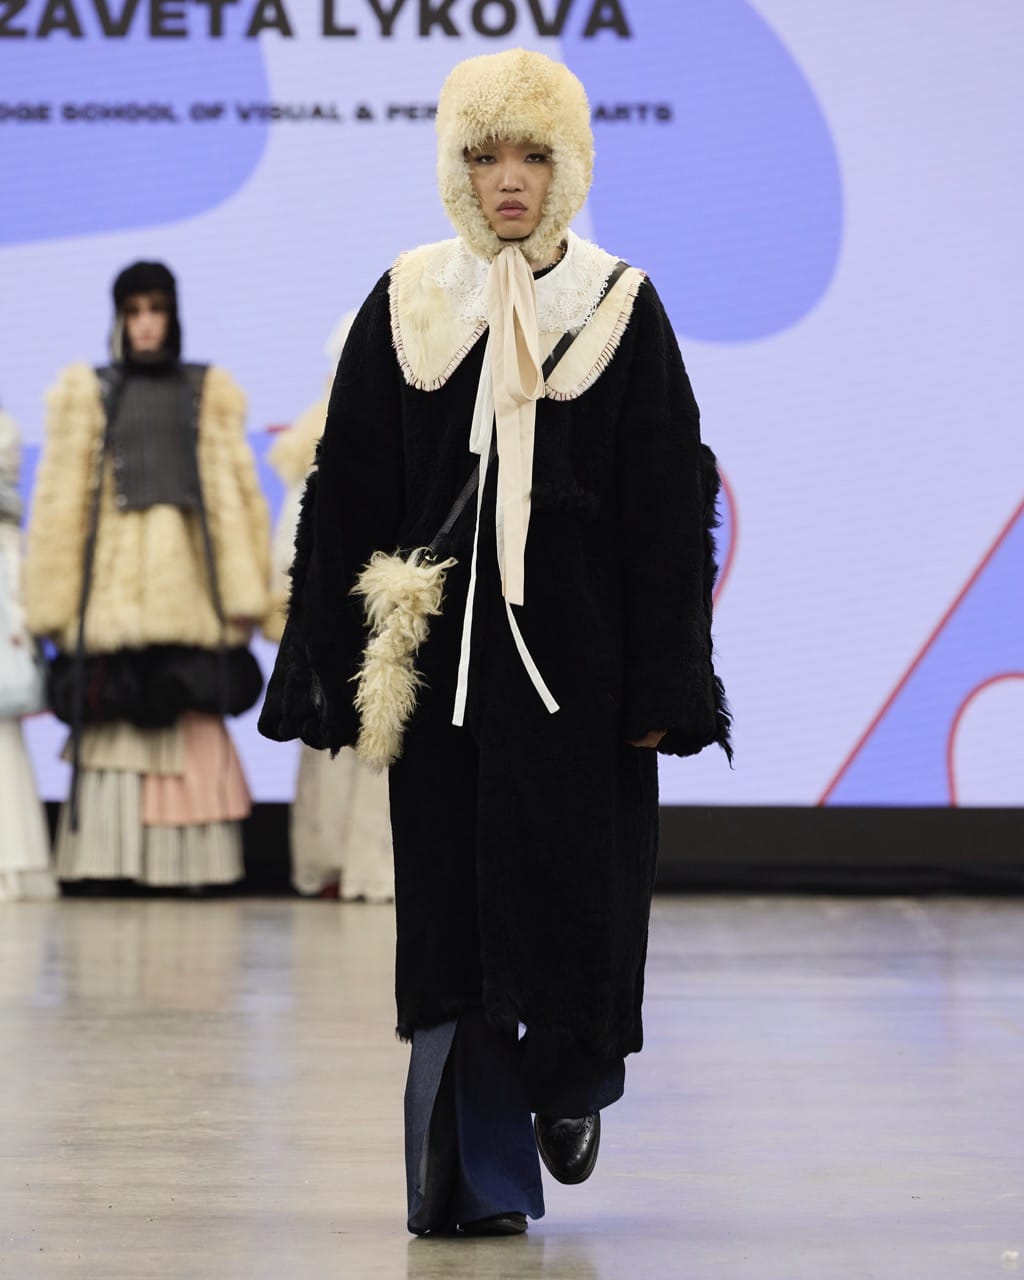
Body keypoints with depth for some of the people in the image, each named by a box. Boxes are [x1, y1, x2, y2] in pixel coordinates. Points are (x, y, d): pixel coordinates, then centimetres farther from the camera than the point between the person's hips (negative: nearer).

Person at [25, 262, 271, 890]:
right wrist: (55, 604, 0)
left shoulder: (209, 393, 14)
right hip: (111, 595, 0)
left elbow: (234, 494, 9)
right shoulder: (87, 392, 12)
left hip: (187, 590, 1)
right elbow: (61, 502, 8)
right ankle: (109, 859, -5)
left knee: (192, 736, -6)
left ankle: (188, 862, -3)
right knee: (115, 735, -7)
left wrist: (242, 597, 0)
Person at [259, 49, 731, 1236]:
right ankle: (478, 1175, 5)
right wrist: (344, 671, -1)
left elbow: (669, 510, 0)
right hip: (442, 646, 1)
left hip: (576, 644, -1)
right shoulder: (404, 305, 4)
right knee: (453, 905, 0)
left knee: (573, 887, 2)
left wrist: (661, 689, -5)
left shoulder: (621, 309, 2)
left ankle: (570, 1083, 33)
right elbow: (347, 499, 4)